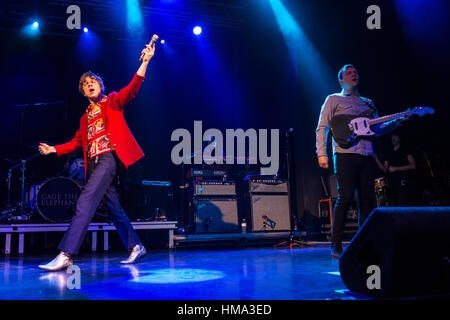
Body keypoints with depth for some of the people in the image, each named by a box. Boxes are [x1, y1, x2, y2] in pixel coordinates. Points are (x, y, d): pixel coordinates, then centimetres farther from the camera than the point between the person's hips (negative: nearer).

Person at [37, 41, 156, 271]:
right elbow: (76, 142, 26)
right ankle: (136, 247, 18)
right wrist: (53, 149, 15)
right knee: (113, 208, 7)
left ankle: (66, 255, -24)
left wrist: (144, 63, -21)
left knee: (85, 202, -19)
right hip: (94, 163, 7)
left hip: (109, 157, -7)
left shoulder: (112, 101, 9)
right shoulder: (85, 118, 25)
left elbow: (131, 89, -8)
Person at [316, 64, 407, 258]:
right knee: (345, 197, -12)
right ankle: (336, 245, -5)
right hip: (345, 154, -5)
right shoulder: (334, 99, 10)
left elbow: (377, 129, 20)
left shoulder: (368, 103, 25)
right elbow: (322, 128, 2)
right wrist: (321, 153, -10)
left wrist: (397, 121, 4)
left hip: (367, 156, 5)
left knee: (367, 200, 3)